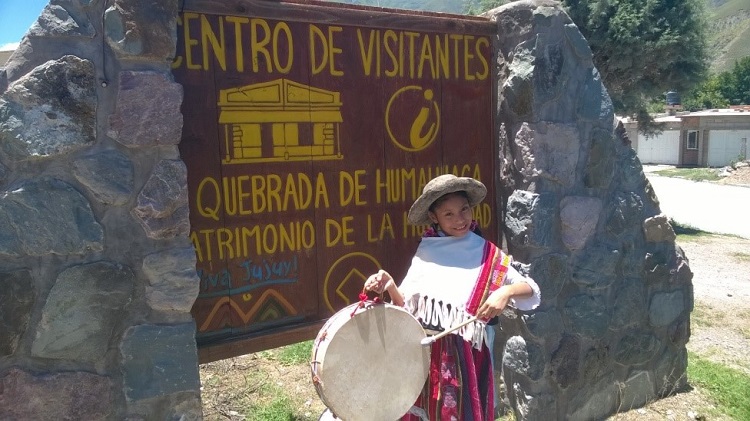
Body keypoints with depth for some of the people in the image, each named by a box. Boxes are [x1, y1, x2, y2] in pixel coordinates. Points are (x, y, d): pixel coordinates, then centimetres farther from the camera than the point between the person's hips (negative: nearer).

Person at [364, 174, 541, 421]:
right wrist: (390, 286, -16)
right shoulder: (426, 251, 2)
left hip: (463, 356, -2)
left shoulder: (488, 256, -2)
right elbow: (406, 305, 3)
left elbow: (532, 291, -1)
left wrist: (506, 291, -20)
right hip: (421, 350, 2)